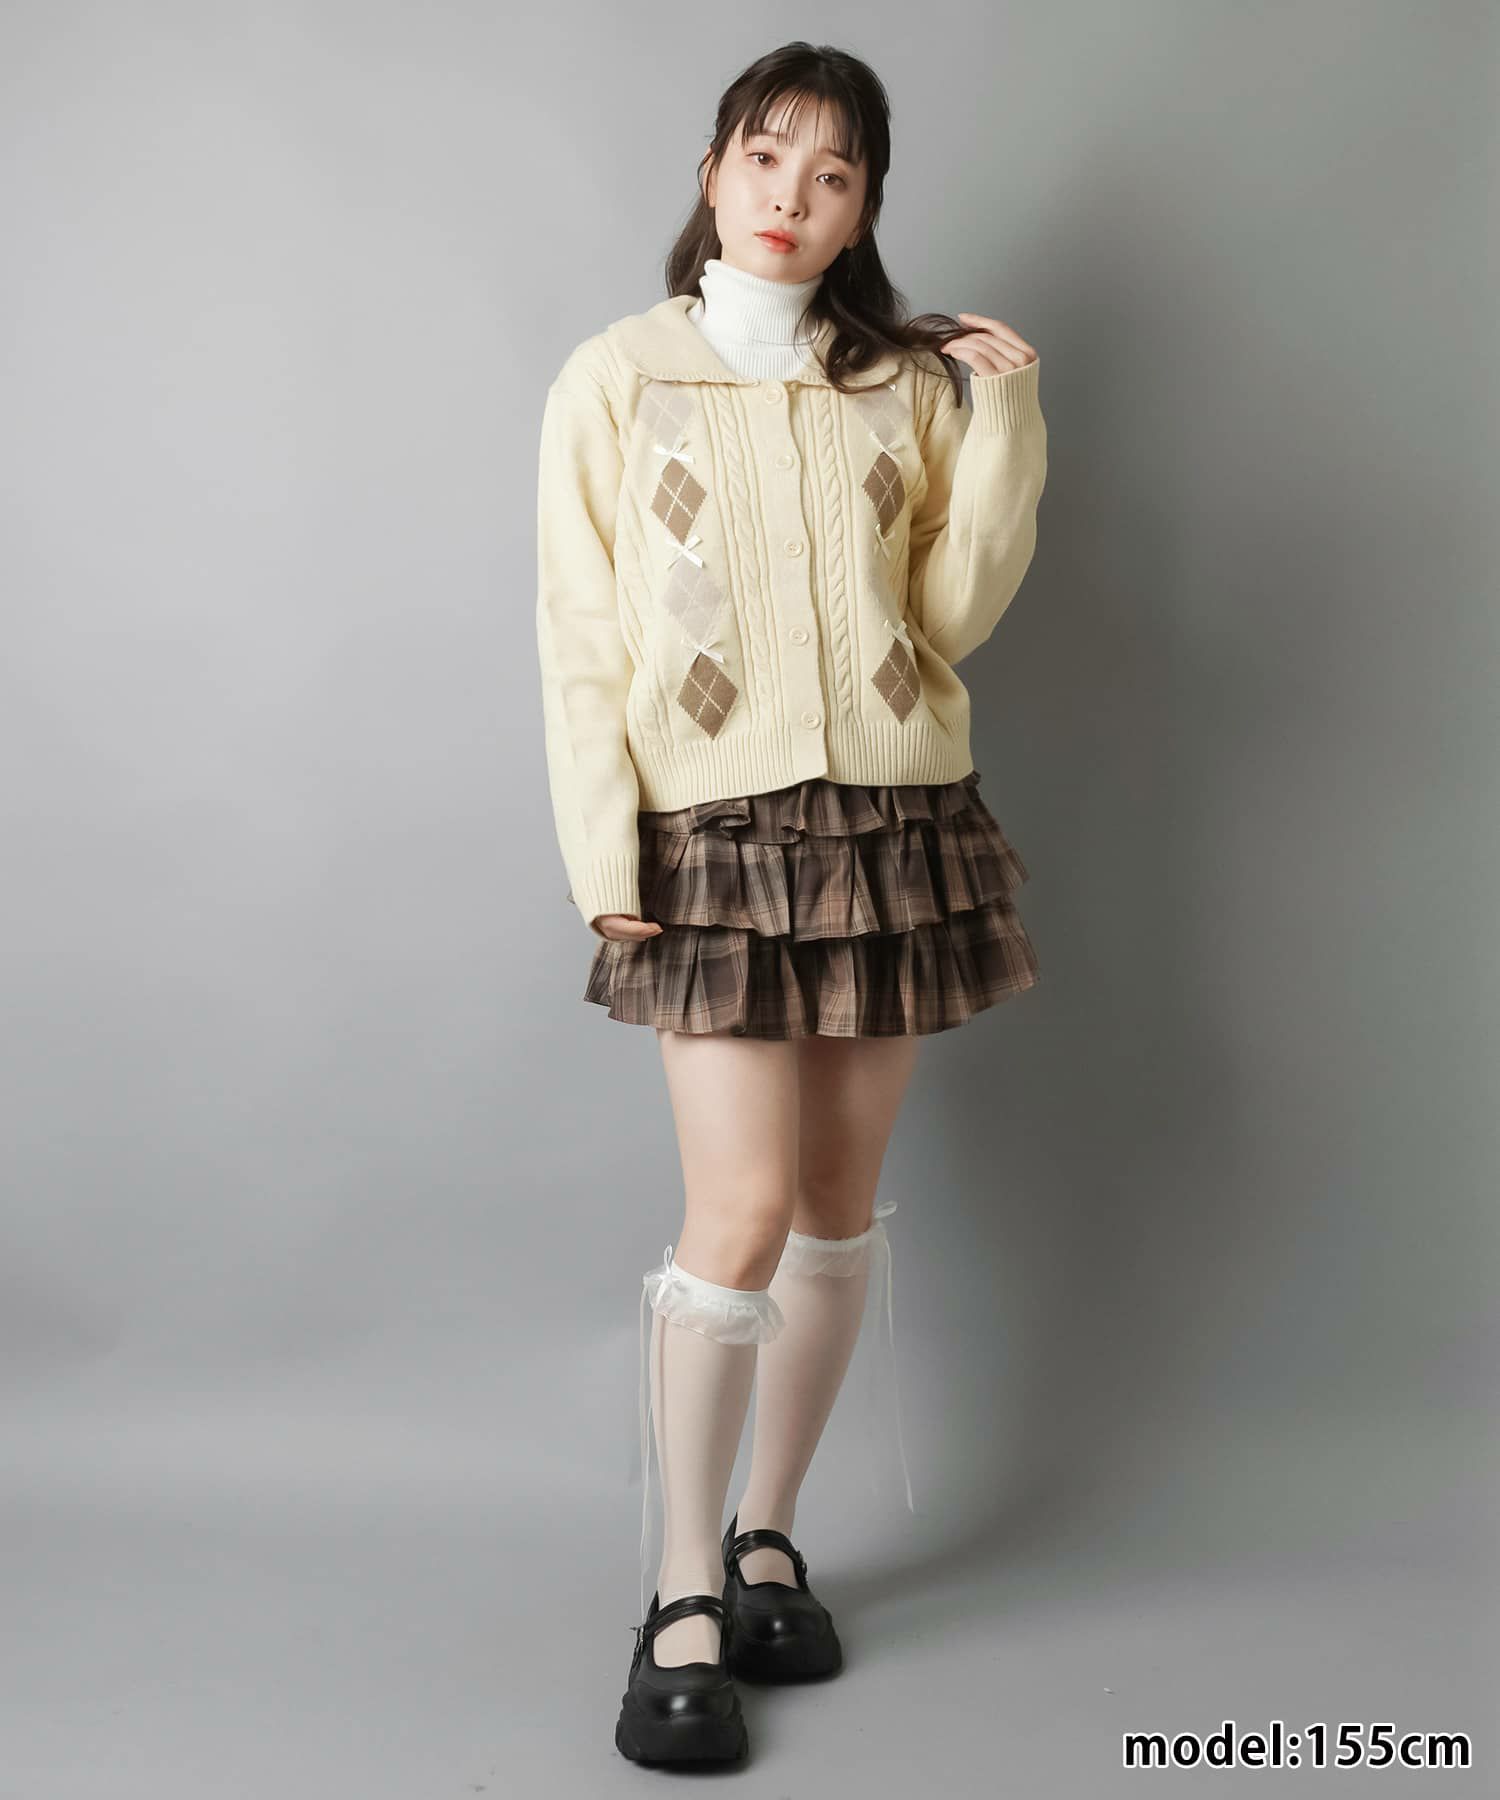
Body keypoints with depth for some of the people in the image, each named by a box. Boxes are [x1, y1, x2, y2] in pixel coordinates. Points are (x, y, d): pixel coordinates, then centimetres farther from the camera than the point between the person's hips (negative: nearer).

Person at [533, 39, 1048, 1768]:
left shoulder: (907, 380, 11)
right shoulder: (616, 376, 5)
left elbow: (956, 609, 6)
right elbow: (578, 637, 0)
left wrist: (1006, 422, -3)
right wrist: (603, 858, -8)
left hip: (897, 820, 3)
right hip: (718, 836, -3)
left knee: (841, 1203, 7)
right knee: (741, 1209, -10)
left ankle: (767, 1537, 24)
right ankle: (684, 1600, 5)